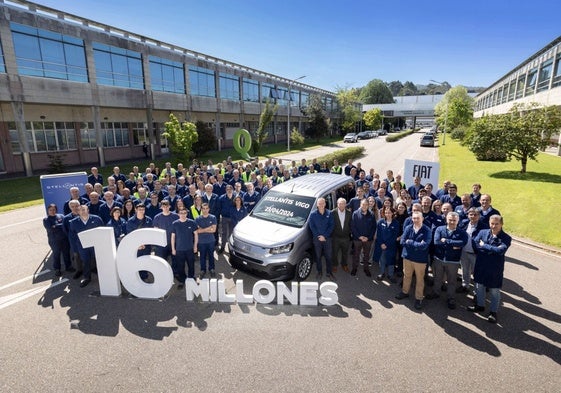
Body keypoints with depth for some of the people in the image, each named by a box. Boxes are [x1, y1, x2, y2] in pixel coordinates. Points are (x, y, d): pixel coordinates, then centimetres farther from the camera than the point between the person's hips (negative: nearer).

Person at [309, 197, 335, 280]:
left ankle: (329, 273, 21)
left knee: (329, 256, 7)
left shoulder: (329, 213, 0)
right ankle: (319, 272, 25)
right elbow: (312, 227, -4)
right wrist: (319, 236, -12)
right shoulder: (313, 214, -3)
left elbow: (331, 226, -3)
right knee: (318, 256, 10)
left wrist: (325, 236, -12)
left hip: (327, 238, 1)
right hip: (317, 239, 0)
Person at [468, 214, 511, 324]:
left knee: (494, 291, 12)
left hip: (495, 269, -3)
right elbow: (475, 245, -12)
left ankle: (493, 312, 30)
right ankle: (480, 305, 41)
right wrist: (493, 249, -18)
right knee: (479, 287, 19)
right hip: (480, 266, 4)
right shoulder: (483, 232, -2)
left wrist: (484, 246, -18)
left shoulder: (506, 238, -12)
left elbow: (501, 250, -27)